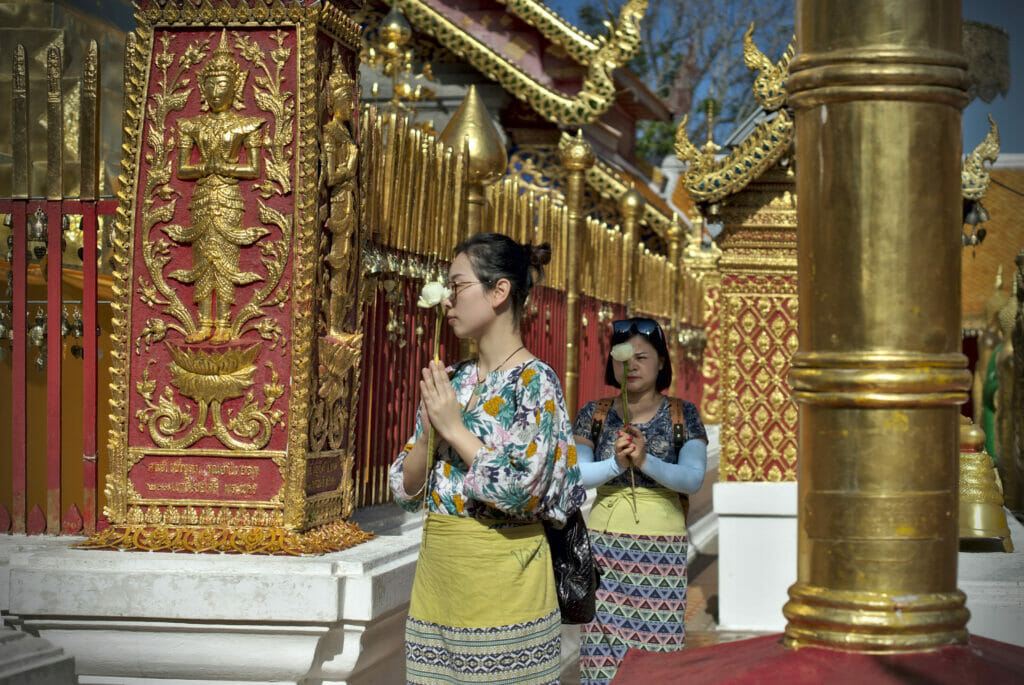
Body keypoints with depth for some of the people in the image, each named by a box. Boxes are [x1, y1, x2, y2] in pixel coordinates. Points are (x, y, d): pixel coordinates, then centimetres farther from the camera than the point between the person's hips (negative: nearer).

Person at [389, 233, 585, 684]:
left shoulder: (534, 382, -9)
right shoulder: (452, 381, 11)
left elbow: (520, 490, -21)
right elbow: (404, 490, 12)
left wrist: (455, 429, -13)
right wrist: (429, 430, -5)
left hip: (501, 578, -7)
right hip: (437, 572, 7)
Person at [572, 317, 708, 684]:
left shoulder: (682, 415, 3)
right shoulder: (594, 414, 6)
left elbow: (694, 479, -10)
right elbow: (576, 476, -5)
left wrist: (646, 461, -25)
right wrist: (616, 463, -23)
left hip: (662, 544, -1)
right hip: (605, 542, 1)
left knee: (655, 645, -3)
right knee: (604, 643, -1)